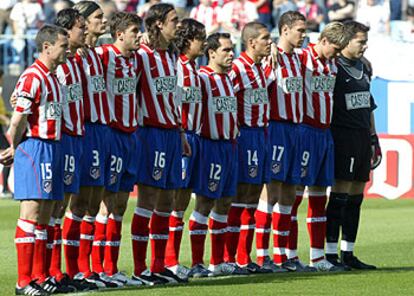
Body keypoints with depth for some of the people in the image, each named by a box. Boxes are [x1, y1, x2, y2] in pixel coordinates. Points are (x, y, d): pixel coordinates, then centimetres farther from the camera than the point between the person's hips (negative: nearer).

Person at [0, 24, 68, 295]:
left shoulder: (53, 78, 17)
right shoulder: (32, 78, -14)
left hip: (53, 147, 9)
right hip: (34, 148, -9)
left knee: (44, 216, 10)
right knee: (31, 213, -9)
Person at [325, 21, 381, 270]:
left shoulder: (364, 67, 17)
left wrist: (373, 137, 22)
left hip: (363, 137, 8)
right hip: (343, 135, -8)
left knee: (356, 197, 8)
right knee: (340, 195, -10)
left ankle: (348, 253, 12)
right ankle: (331, 253, -8)